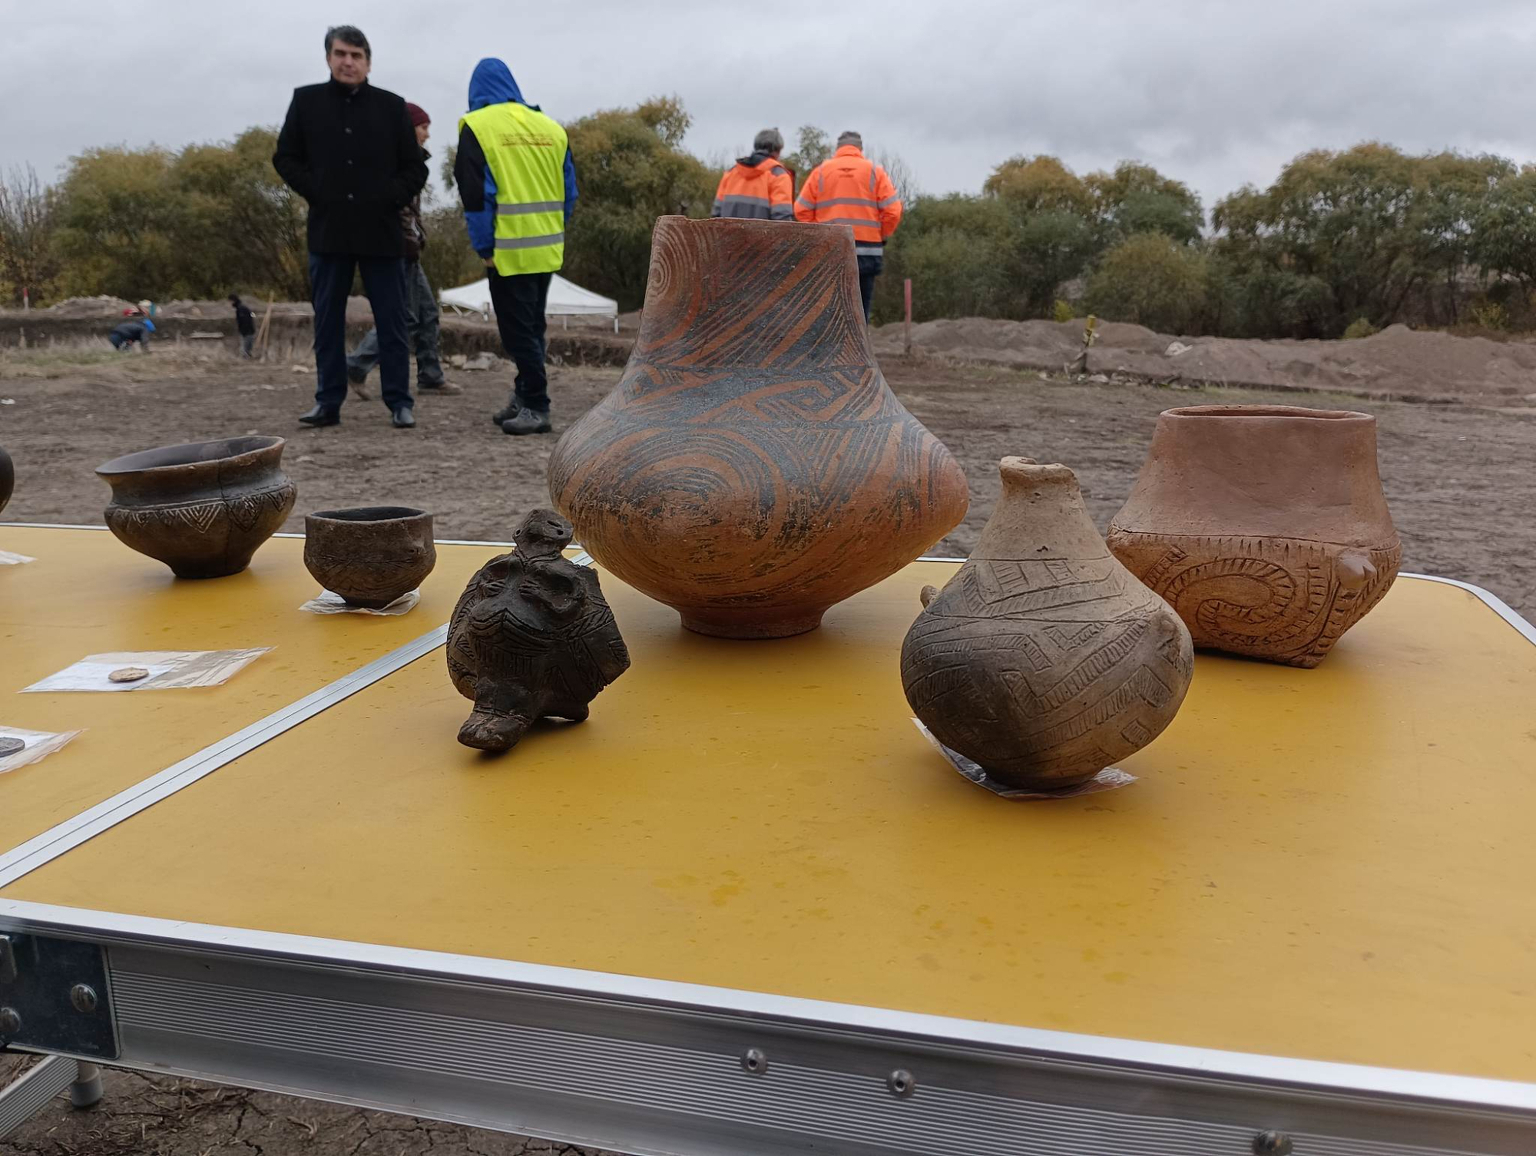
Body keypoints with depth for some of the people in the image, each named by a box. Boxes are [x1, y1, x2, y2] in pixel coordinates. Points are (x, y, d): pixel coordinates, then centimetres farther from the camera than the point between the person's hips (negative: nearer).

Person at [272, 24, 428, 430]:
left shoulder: (391, 106, 5)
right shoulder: (306, 100, 7)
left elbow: (416, 167, 9)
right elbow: (285, 157, 11)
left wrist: (391, 198, -6)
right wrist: (315, 192, -2)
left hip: (380, 231, -1)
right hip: (328, 230, 1)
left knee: (391, 321, 1)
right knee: (328, 321, 5)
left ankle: (399, 402, 7)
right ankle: (328, 402, 12)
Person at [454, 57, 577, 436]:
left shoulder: (478, 127, -4)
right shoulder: (550, 127, 10)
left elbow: (475, 193, -9)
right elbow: (569, 191, 11)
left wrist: (483, 248, -5)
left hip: (509, 251, -5)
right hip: (547, 249, 6)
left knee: (518, 330, 1)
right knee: (532, 327, 16)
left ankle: (536, 406, 0)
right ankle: (525, 398, 22)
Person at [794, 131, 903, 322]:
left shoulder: (821, 171, 7)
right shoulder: (874, 171, 4)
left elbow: (801, 210, 3)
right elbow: (893, 211, -3)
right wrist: (881, 236, 12)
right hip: (866, 252, -1)